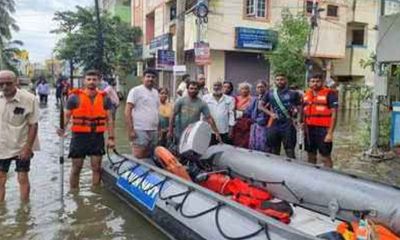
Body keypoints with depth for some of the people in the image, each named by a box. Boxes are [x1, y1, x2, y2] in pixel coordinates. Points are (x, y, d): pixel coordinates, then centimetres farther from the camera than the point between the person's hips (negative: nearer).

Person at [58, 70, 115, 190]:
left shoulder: (104, 98, 3)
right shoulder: (75, 97, -4)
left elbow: (109, 119, 4)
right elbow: (67, 116, -3)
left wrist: (111, 138, -1)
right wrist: (63, 128, -23)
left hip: (97, 136, 2)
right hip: (79, 136, -2)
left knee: (96, 167, 7)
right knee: (76, 168, 7)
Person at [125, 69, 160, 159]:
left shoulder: (155, 92, 16)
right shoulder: (136, 91, -4)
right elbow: (127, 111, -10)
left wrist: (159, 129, 15)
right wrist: (130, 130, -16)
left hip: (154, 131, 7)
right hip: (140, 131, -7)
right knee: (138, 158, -9)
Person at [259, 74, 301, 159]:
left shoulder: (293, 93, 6)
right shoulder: (270, 93, 10)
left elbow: (300, 106, 11)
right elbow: (260, 105, 13)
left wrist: (296, 110, -9)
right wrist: (270, 113, 1)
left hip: (288, 124, -2)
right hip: (274, 124, 2)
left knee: (290, 151, -3)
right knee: (273, 152, 9)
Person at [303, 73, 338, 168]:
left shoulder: (329, 94, -6)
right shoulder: (306, 94, 12)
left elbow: (334, 113, -10)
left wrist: (330, 133, -15)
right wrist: (304, 128, 8)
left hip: (323, 129, -6)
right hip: (309, 130, 6)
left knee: (326, 157, -1)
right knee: (311, 156, 14)